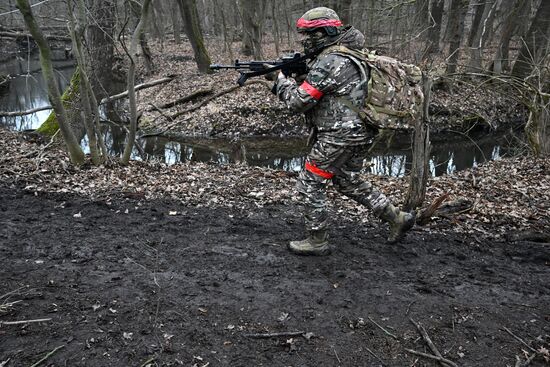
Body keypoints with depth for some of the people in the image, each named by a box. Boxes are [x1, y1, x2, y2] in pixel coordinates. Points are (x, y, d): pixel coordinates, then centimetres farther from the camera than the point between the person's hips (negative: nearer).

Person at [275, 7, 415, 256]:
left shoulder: (329, 62, -19)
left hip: (340, 135, -10)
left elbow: (299, 102, -17)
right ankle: (397, 218, 25)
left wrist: (282, 80, 0)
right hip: (358, 132, 10)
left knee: (310, 185, 3)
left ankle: (317, 242, 13)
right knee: (348, 182, 23)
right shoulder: (344, 54, 13)